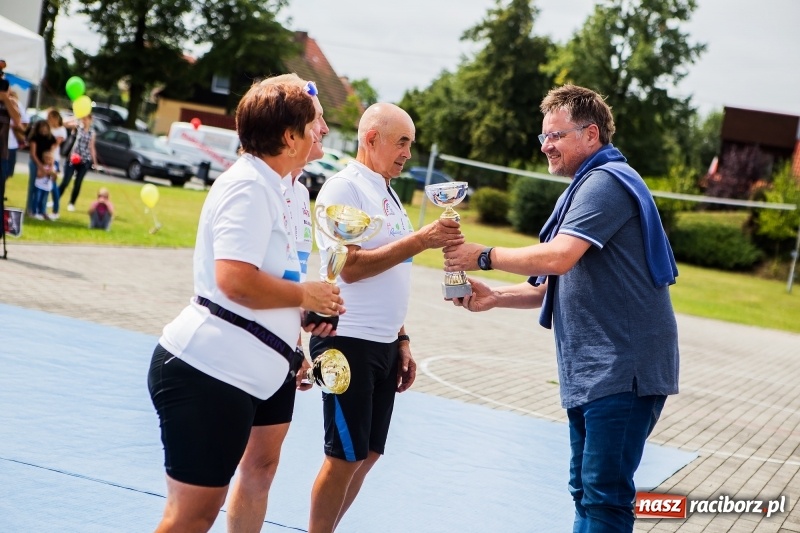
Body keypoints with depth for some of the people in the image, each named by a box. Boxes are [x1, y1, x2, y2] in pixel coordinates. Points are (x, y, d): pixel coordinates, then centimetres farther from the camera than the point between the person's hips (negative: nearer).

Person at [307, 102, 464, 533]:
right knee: (344, 458, -2)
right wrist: (422, 240, -24)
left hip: (383, 344, 9)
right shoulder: (344, 187, -12)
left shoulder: (385, 191, 15)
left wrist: (401, 340, 16)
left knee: (368, 454, 13)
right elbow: (350, 267, -22)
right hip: (348, 341, -9)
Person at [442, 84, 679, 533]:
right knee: (587, 491, 14)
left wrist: (484, 256, -12)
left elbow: (557, 258, -25)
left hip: (624, 368, -11)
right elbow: (557, 284, 21)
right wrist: (495, 297, 7)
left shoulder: (606, 181, -13)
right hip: (590, 371, 11)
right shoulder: (587, 187, 21)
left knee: (604, 495, -9)